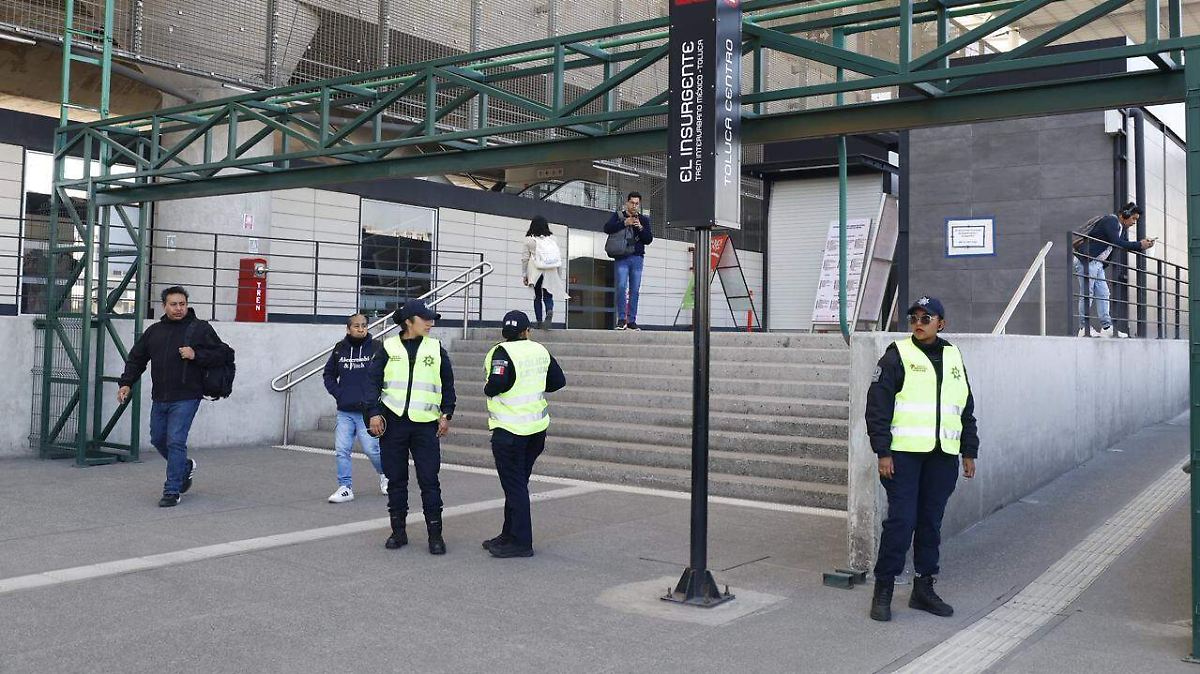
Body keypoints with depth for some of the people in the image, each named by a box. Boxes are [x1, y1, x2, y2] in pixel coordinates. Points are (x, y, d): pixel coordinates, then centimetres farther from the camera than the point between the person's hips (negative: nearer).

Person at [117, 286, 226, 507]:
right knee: (158, 439, 15)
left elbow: (219, 355, -4)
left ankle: (172, 491, 0)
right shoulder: (154, 331, 11)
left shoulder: (200, 329, -2)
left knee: (175, 441, -9)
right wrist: (126, 383, 5)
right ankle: (185, 467, 41)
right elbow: (136, 359, 16)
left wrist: (196, 355, -18)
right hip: (160, 398, 6)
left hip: (186, 398, -6)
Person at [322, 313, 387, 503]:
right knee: (342, 449, 1)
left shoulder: (376, 348, -5)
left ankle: (385, 473, 28)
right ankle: (345, 488, 12)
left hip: (367, 411, -4)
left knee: (371, 449, -1)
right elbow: (329, 374, 18)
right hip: (344, 412, 4)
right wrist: (338, 393, 4)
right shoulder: (340, 349, 7)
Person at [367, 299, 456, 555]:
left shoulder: (436, 349, 7)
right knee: (396, 479, 8)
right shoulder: (388, 348, 4)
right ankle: (398, 531, 19)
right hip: (393, 422, 0)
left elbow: (448, 385, 12)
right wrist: (375, 413, -5)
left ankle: (435, 534, 6)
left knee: (429, 480, -2)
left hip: (425, 424, 0)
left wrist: (446, 415, 5)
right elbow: (373, 381, 4)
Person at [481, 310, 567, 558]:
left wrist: (488, 390, -5)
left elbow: (497, 383, -26)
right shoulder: (540, 351, 6)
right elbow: (559, 381, 13)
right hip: (537, 426, 7)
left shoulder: (502, 352, -13)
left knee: (514, 485, -2)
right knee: (519, 483, 16)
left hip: (510, 430, -7)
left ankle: (521, 542, 1)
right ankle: (510, 535, 25)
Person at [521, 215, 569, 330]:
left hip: (536, 272, -1)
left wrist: (524, 274, 7)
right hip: (551, 272, 1)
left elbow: (525, 258, -1)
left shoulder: (529, 239, -2)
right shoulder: (552, 239, 3)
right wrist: (560, 275, 11)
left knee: (537, 297, 10)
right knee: (548, 296, 5)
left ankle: (539, 322, 6)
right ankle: (550, 311, -27)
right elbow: (559, 257, 4)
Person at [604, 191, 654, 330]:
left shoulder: (644, 219, 16)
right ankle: (621, 319, -7)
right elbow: (607, 228, -9)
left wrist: (641, 228, -7)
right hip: (622, 257, -3)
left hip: (637, 258, 3)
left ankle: (632, 320, 5)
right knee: (621, 287, -13)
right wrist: (624, 223, -16)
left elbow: (649, 239, 8)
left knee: (635, 290, 1)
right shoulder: (618, 215, 8)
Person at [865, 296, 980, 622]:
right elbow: (877, 405, -6)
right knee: (901, 520, -7)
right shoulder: (897, 355, -2)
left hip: (943, 456, 5)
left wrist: (969, 452, 17)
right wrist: (883, 452, -12)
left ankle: (923, 588, 19)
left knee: (931, 522, 9)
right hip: (904, 453, -5)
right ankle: (883, 588, 4)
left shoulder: (954, 357, 15)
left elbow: (966, 409, 21)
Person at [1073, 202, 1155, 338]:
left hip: (1097, 263, 10)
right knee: (1087, 294, -8)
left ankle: (1106, 327, 4)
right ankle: (1084, 328, -6)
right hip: (1085, 260, -10)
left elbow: (1124, 244, 15)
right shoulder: (1111, 221, -13)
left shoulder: (1121, 227, 18)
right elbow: (1116, 243, -23)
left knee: (1103, 294, 5)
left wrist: (1142, 245, 1)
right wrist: (1139, 245, -18)